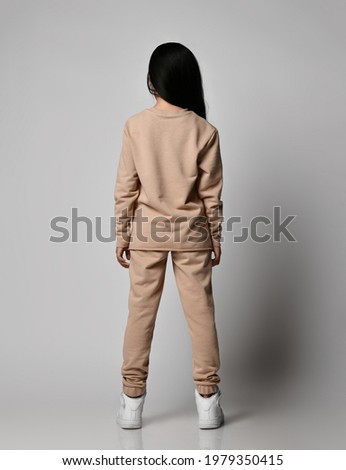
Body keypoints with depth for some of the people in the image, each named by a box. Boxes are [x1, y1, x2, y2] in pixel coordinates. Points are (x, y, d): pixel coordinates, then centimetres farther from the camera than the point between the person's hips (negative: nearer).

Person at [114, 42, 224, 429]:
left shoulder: (135, 125, -8)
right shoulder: (204, 131, -8)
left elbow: (125, 188, -5)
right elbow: (211, 194, -5)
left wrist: (121, 236, 5)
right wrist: (216, 239, 7)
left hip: (147, 232, 0)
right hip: (191, 233, 0)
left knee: (141, 313, 8)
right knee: (200, 312, 8)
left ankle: (132, 401, 15)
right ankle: (207, 400, 14)